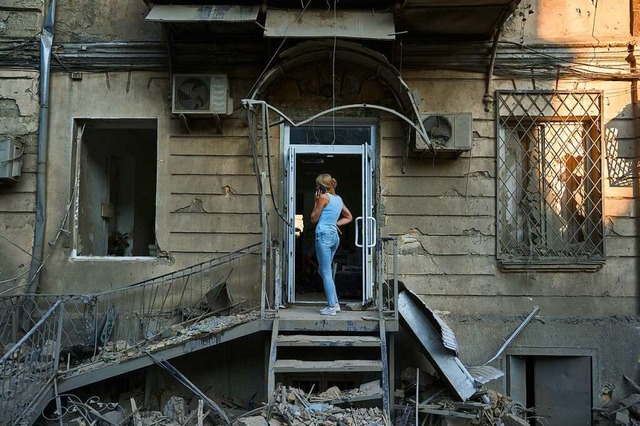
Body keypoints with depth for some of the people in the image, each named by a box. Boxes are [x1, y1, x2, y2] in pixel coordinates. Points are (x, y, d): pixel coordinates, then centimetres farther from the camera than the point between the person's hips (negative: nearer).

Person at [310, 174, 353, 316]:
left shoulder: (324, 197, -7)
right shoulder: (338, 199, 15)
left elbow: (314, 219, -2)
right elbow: (349, 217, 24)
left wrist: (316, 202, 4)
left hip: (324, 235, -8)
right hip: (334, 236, 8)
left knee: (326, 272, -4)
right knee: (323, 270, 17)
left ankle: (332, 306, -2)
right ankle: (335, 302, 17)